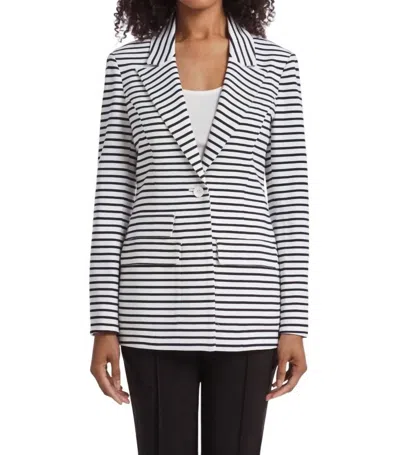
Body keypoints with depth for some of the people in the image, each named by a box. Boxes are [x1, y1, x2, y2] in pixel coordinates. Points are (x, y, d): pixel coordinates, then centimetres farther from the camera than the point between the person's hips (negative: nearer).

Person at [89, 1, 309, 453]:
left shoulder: (275, 64, 4)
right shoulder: (127, 63, 5)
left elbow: (289, 196, 2)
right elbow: (112, 196, 4)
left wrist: (294, 324, -1)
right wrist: (105, 324, 0)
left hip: (243, 309, 0)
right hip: (157, 310, 0)